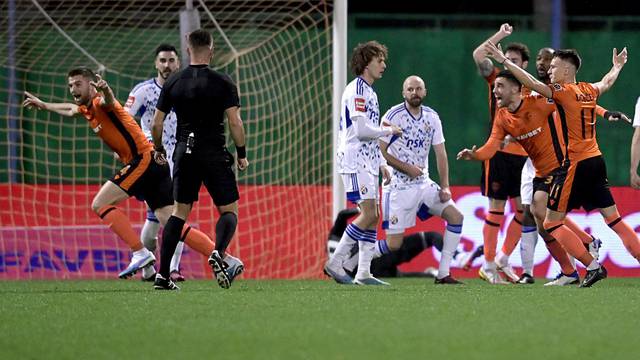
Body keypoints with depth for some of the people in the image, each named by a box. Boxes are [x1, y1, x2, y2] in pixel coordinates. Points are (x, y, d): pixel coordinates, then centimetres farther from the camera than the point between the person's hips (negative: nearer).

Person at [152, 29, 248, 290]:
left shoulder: (173, 83, 3)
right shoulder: (222, 83, -6)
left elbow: (156, 124, 6)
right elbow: (235, 122, -9)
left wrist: (158, 151, 22)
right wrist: (242, 155, 2)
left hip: (184, 154, 3)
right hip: (214, 155, -3)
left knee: (179, 212, 13)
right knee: (229, 210, 4)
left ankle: (163, 273, 7)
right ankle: (218, 253, -25)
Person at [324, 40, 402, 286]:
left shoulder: (369, 92, 20)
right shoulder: (357, 90, -12)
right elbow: (362, 131, -20)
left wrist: (380, 163, 22)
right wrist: (388, 131, -5)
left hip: (367, 163, 10)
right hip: (355, 162, -10)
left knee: (373, 217, 5)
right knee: (368, 214, -16)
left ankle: (363, 273, 5)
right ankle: (335, 263, -12)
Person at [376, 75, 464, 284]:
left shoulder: (432, 117, 7)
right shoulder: (394, 116, -11)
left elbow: (440, 153, 8)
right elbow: (380, 152, -11)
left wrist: (445, 186, 0)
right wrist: (407, 168, -16)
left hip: (423, 184, 6)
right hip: (399, 186, -6)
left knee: (456, 217, -5)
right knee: (394, 244, -9)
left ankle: (443, 274, -1)